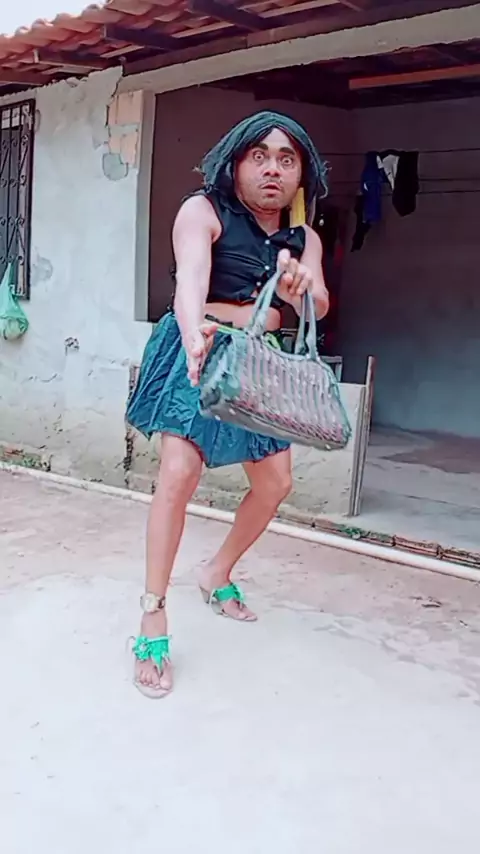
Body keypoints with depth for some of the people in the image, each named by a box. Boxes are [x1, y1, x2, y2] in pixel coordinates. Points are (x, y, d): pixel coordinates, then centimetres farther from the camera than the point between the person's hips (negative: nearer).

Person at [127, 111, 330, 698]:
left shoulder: (303, 238, 4)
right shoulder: (204, 212, -11)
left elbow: (319, 307, -11)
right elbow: (190, 278, -29)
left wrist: (301, 285, -35)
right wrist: (195, 336, -50)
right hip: (200, 352, -6)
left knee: (275, 484, 7)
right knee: (179, 473, -21)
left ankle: (218, 573, 31)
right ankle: (153, 617, -11)